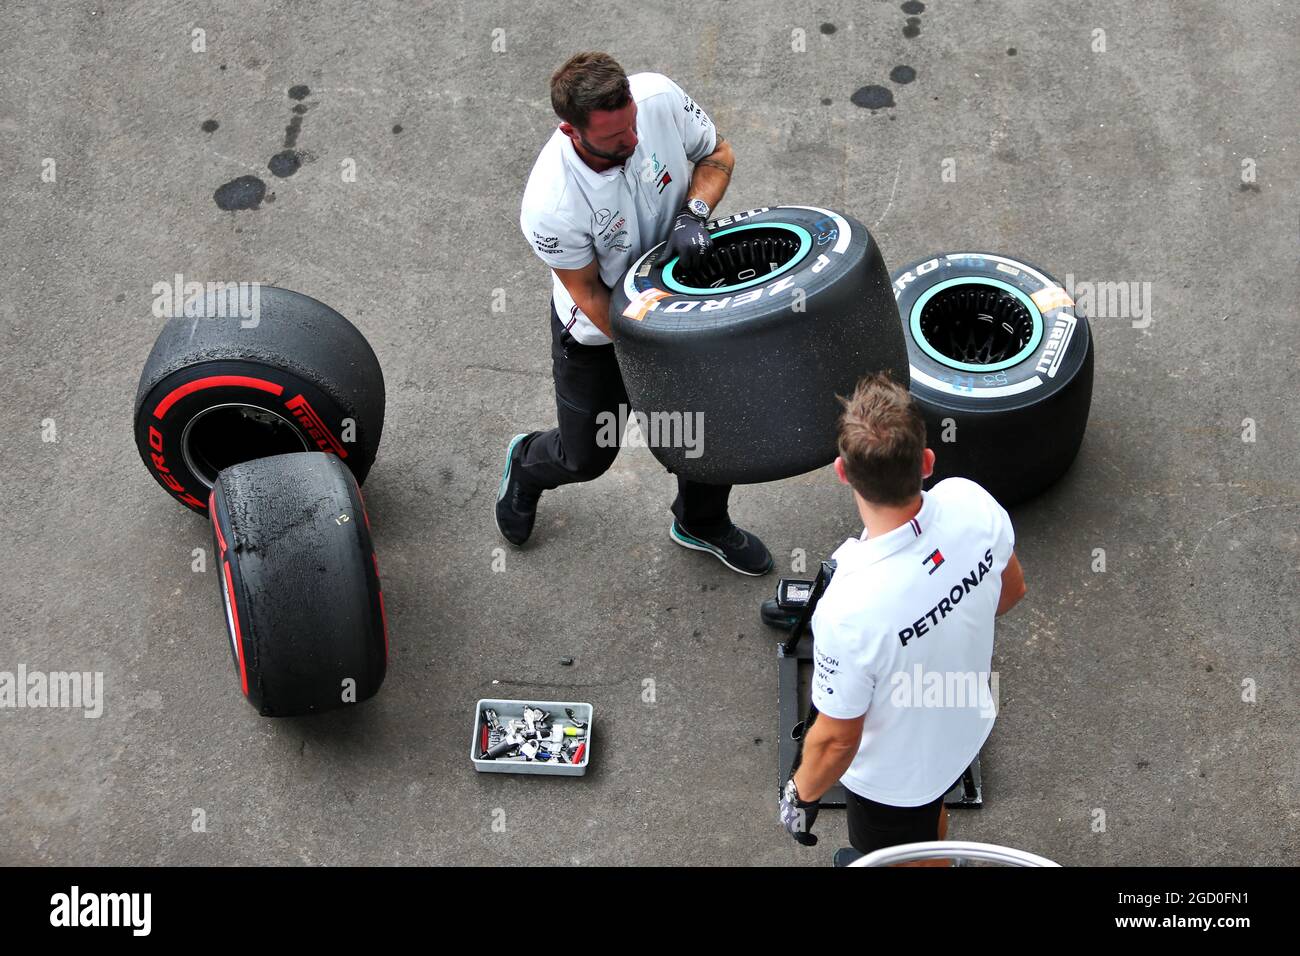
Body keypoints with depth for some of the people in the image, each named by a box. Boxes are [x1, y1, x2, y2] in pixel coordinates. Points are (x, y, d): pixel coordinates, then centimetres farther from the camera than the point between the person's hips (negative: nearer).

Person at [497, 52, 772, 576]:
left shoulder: (659, 98, -28)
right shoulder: (550, 207, -39)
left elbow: (717, 153, -8)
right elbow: (589, 294, -22)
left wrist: (693, 213, -27)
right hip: (598, 326, -4)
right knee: (586, 455, 12)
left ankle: (701, 523, 42)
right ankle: (526, 465, 50)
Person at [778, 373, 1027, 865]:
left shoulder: (849, 611, -45)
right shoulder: (973, 503, -29)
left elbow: (836, 740, -27)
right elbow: (1011, 590, -5)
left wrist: (802, 794, -6)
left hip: (893, 779, -5)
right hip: (965, 727, 5)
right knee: (929, 814, 38)